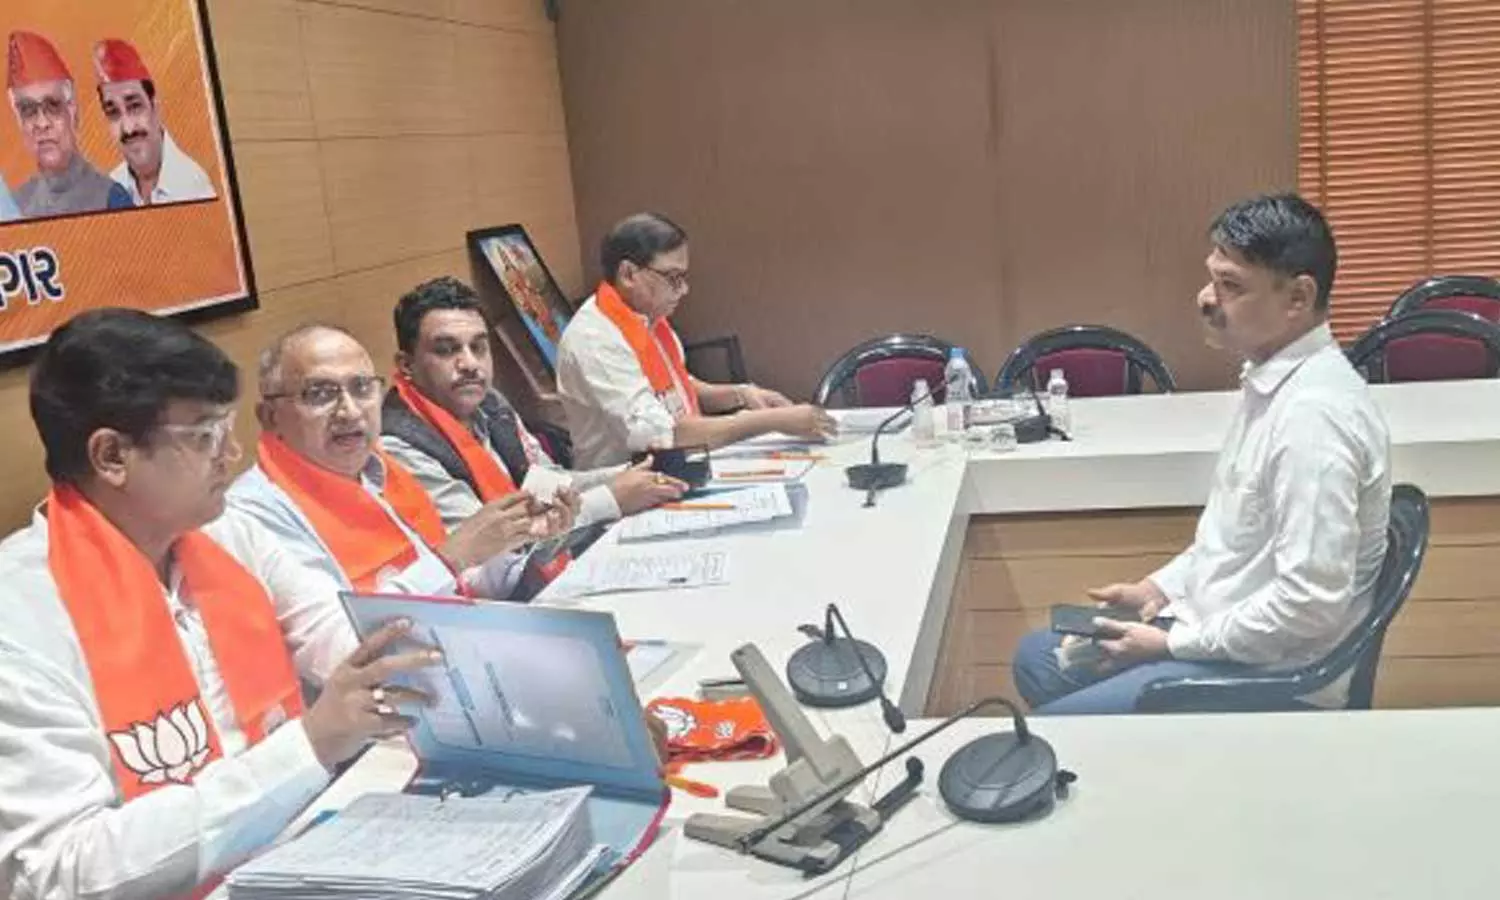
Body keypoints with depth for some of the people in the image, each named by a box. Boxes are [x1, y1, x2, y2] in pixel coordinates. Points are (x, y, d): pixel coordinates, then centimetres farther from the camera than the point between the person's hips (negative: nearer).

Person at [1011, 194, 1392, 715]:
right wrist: (1161, 588, 8)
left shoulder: (1313, 413, -27)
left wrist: (1174, 643, -19)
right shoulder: (1274, 379, 5)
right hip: (1220, 630, 10)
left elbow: (1311, 601, -28)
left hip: (1272, 675, -10)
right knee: (1037, 658, 18)